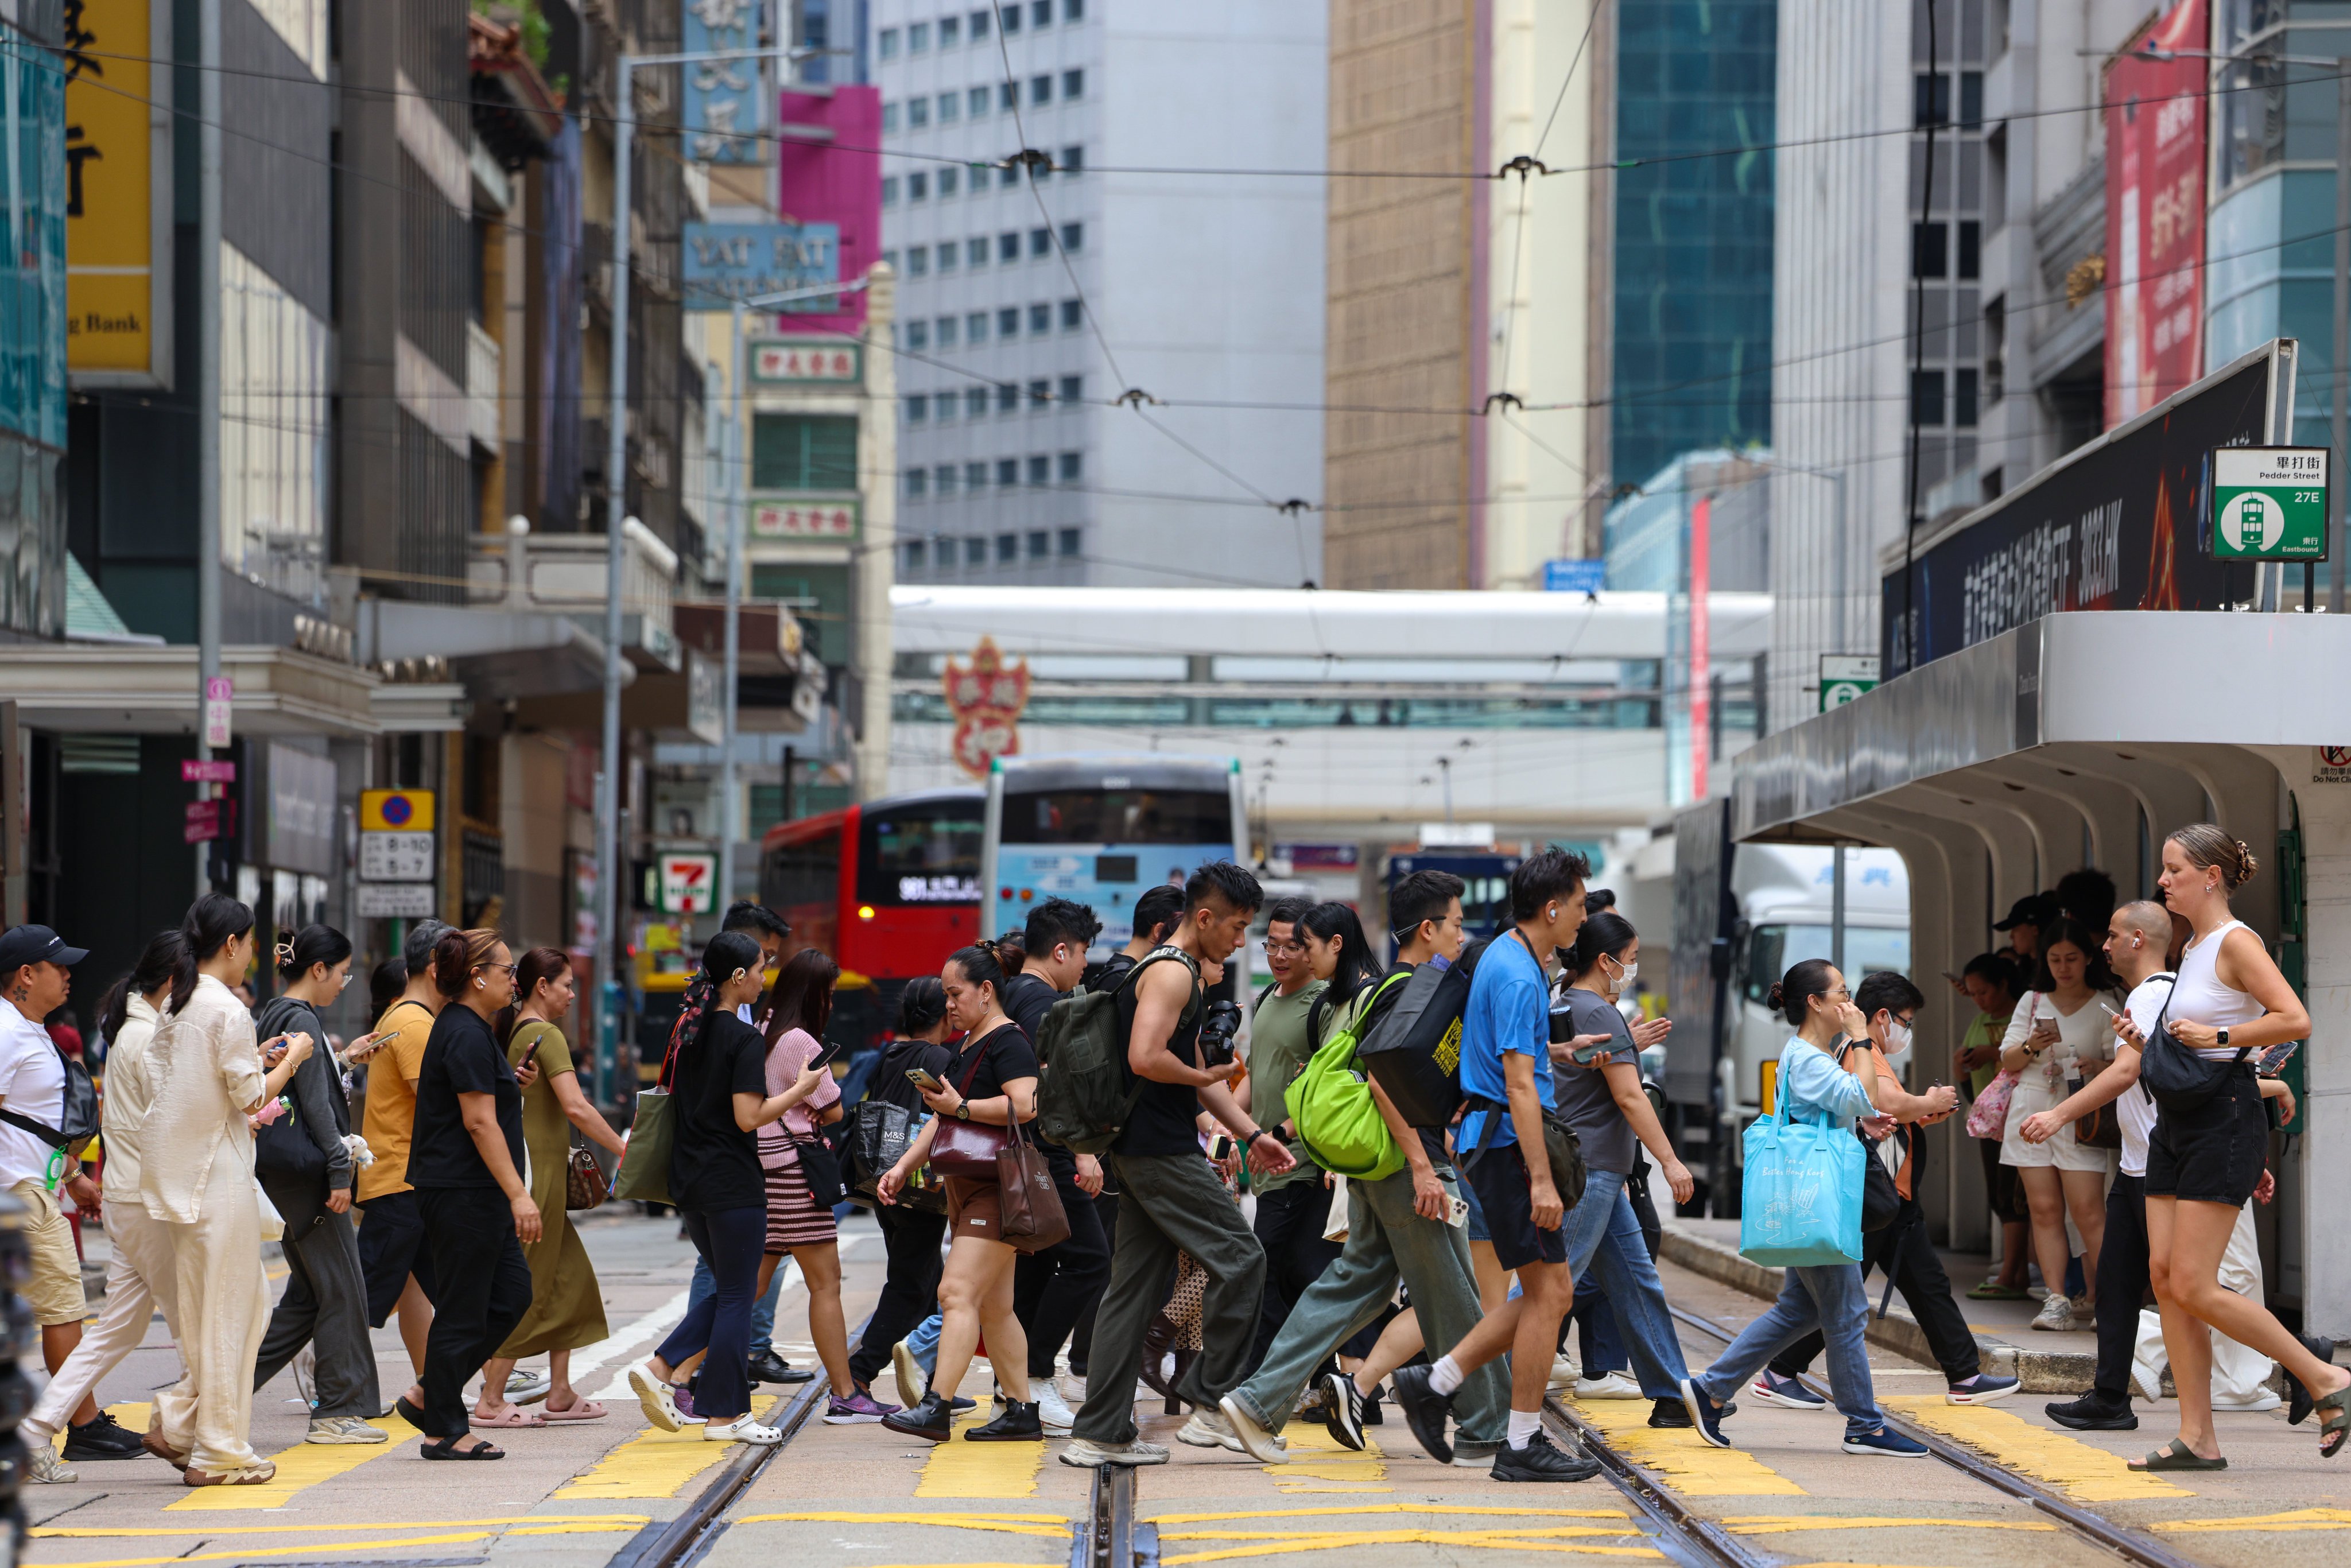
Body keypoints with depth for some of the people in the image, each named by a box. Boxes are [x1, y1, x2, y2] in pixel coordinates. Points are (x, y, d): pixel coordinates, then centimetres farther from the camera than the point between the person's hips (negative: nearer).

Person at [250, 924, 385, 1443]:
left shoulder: (271, 1017, 15)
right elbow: (315, 1104, -18)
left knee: (308, 1293, 13)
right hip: (306, 1173, -10)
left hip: (285, 1176, 10)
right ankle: (339, 1411, 0)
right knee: (342, 1289, -4)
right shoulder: (302, 1021, -14)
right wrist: (339, 1172, -18)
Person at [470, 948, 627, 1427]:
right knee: (526, 1287, -4)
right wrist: (623, 1150, -17)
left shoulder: (511, 1033, 12)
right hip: (538, 1174, -9)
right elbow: (576, 1107, -22)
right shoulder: (546, 1036, -14)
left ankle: (560, 1393, 14)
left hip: (523, 1168, 9)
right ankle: (491, 1399, -2)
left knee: (570, 1277, 13)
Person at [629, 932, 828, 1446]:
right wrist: (801, 1089, -11)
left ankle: (659, 1369, 5)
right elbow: (748, 1116, -21)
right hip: (733, 1184, -8)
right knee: (737, 1297, 2)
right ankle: (724, 1415, 5)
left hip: (689, 1180, 8)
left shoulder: (691, 1033, 9)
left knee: (727, 1290, 19)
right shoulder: (746, 1039, -15)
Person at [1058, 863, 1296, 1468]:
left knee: (1133, 1287, 8)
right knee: (1240, 1261, -6)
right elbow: (1146, 1059, -25)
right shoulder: (1172, 973, -12)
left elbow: (1198, 1069, 25)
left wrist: (1252, 1133, 17)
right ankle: (1212, 1406, -2)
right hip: (1162, 1151, -10)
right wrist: (1203, 1077, -8)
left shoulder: (1178, 973, 22)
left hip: (1141, 1152, 10)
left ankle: (1099, 1434, 8)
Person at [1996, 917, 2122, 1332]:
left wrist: (2098, 1067, -22)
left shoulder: (2105, 1006, 4)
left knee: (2088, 1212, -12)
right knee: (2045, 1210, -2)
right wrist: (2031, 1047, -9)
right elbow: (2007, 1061, 12)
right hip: (2033, 1109, 3)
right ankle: (2057, 1301, -2)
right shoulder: (2032, 1001, 14)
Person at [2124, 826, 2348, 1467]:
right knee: (2164, 1275, 1)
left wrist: (2216, 1036, -18)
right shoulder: (2192, 949, 17)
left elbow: (2294, 1020, -22)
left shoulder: (2236, 942, -10)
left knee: (2194, 1287, -12)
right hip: (2176, 1122, 9)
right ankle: (2197, 1438, 3)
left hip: (2224, 1120, -9)